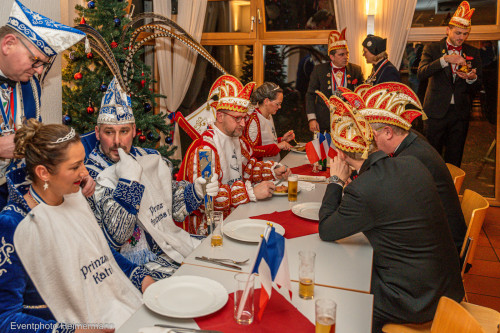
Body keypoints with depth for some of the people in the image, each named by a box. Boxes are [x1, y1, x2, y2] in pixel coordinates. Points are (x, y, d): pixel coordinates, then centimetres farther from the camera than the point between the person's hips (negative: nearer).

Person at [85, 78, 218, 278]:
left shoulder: (150, 158, 7)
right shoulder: (90, 176, -12)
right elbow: (113, 239, -21)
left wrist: (197, 191, -2)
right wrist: (128, 181, -23)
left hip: (174, 243, 7)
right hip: (142, 265, -7)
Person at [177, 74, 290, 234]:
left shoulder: (238, 140, 12)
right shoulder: (203, 148, -19)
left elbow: (249, 167, 27)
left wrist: (273, 170, 8)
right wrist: (251, 192, -29)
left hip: (237, 212, 9)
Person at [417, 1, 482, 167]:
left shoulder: (473, 52, 8)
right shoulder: (432, 48, 0)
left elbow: (478, 86, 8)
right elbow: (421, 73, -16)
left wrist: (472, 78, -15)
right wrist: (444, 60, -28)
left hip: (461, 112, 3)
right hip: (436, 110, -2)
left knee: (454, 159, 9)